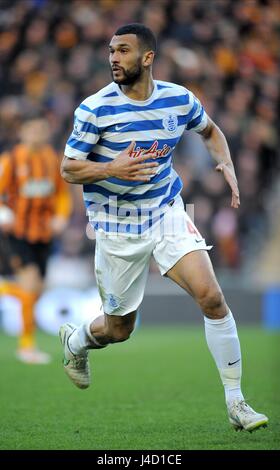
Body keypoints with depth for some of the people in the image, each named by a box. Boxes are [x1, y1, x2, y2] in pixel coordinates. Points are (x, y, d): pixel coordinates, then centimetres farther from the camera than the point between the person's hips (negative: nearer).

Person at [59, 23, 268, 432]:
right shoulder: (96, 109, -13)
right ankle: (74, 340, 47)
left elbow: (209, 130, 18)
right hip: (117, 228, -2)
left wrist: (226, 164, -2)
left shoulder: (180, 100, -4)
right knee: (118, 329, 9)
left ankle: (236, 402, -9)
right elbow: (68, 169, -9)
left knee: (211, 297, -18)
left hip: (168, 214, 2)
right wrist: (112, 169, -28)